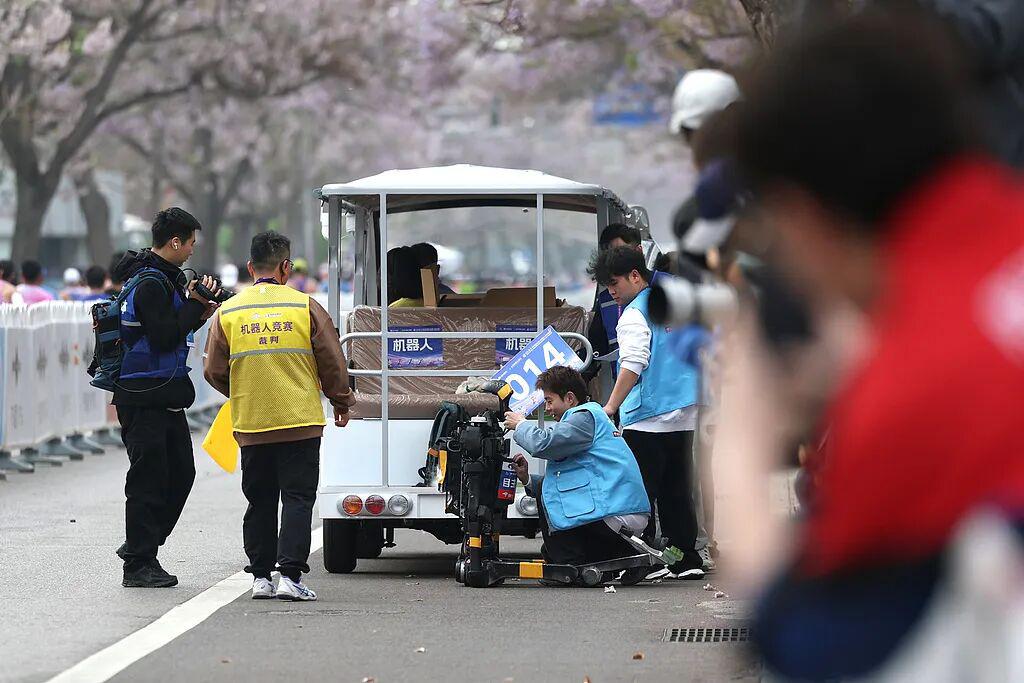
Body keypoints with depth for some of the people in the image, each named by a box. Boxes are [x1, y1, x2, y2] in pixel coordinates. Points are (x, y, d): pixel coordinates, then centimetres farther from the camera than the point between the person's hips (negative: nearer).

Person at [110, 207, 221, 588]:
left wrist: (198, 316, 6)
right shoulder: (150, 282, -16)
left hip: (165, 396, 10)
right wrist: (194, 304, -13)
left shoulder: (163, 278, 16)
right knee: (149, 478, -6)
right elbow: (164, 337, -22)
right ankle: (138, 564, -1)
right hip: (145, 398, -10)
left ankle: (140, 546, 20)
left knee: (180, 472, 13)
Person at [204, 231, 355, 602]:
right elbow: (333, 363, 0)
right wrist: (341, 402, 17)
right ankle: (290, 575, -8)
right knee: (297, 499, 1)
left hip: (250, 424, 2)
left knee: (260, 501, 12)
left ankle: (261, 577, 12)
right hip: (301, 420, -2)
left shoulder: (227, 313, 0)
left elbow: (215, 372, 5)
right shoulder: (306, 307, -4)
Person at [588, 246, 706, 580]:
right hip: (685, 416, 8)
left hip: (647, 417, -8)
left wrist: (611, 407, -24)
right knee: (676, 490, 11)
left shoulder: (634, 315, -10)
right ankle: (686, 559, 11)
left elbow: (633, 365, -21)